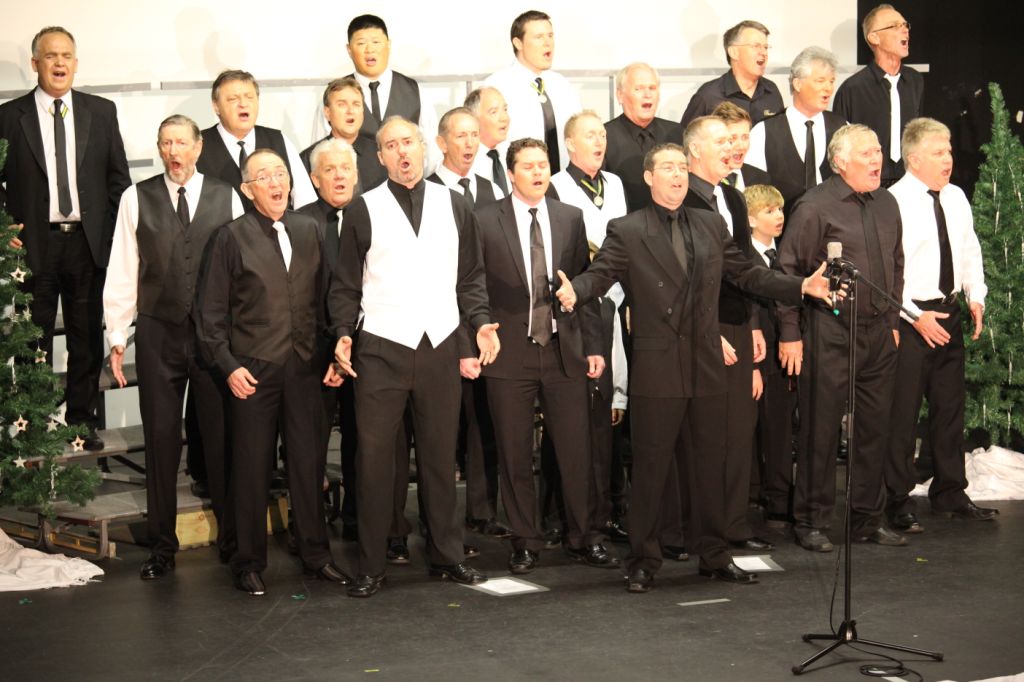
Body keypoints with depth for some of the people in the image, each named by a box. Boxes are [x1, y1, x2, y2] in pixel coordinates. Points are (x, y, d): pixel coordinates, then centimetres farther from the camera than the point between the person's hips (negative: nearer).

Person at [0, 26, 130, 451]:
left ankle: (82, 420, 21)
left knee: (88, 338, 9)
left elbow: (118, 177, 7)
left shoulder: (102, 112, 5)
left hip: (89, 242, 2)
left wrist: (117, 234, 0)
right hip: (34, 245, -1)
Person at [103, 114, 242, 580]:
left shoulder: (227, 199, 2)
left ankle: (231, 537, 20)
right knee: (161, 438, 6)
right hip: (158, 333, 0)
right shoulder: (137, 199, 3)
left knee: (220, 437, 5)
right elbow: (121, 271, 4)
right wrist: (118, 336, 2)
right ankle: (161, 546, 17)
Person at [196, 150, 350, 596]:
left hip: (303, 366, 3)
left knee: (308, 463, 8)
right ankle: (249, 563, 15)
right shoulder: (232, 237, -2)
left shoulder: (308, 230, 9)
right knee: (251, 468, 4)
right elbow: (212, 311, -2)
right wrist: (228, 365, -10)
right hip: (253, 371, -3)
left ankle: (315, 554, 20)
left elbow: (323, 298, 12)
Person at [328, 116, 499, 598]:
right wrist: (343, 333, -8)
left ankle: (447, 555, 21)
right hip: (381, 348, -2)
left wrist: (482, 322, -1)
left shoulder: (453, 206, 10)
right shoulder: (363, 210, 3)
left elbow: (470, 277, 13)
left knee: (440, 456, 10)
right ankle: (371, 565, 8)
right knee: (374, 457, -1)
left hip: (440, 346, 2)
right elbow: (345, 284, 5)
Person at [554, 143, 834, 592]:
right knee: (651, 466, 2)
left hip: (706, 366, 4)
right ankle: (643, 561, 13)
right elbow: (600, 274, -13)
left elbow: (746, 274, 16)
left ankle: (714, 555, 23)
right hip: (656, 367, -4)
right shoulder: (626, 231, -2)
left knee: (708, 464, 11)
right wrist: (574, 291, -35)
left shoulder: (711, 226, 13)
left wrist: (801, 286, 8)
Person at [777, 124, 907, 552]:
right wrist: (790, 333, -10)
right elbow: (788, 271, -9)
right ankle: (812, 522, 10)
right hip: (830, 332, -6)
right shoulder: (815, 206, -9)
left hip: (879, 333, 6)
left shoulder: (886, 204, 11)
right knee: (821, 429, 0)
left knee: (875, 428, 10)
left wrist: (893, 320, 17)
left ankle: (868, 520, 22)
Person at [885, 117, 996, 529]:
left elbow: (970, 252, 18)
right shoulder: (894, 202, -13)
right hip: (911, 317, -7)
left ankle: (950, 493, 27)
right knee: (902, 411, -2)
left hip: (949, 314, 7)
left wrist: (975, 297, 5)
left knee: (950, 406, 14)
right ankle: (898, 501, 9)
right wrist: (916, 317, -18)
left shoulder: (956, 198, 9)